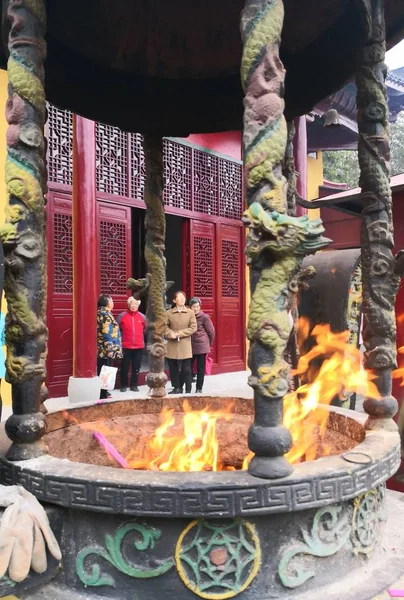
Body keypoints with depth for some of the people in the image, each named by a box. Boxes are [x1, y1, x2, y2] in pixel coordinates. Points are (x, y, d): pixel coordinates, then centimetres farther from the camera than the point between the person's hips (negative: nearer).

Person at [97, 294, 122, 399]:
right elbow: (106, 333, -21)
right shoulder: (105, 314, -14)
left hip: (101, 349, 10)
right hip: (106, 349, -10)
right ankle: (103, 395, 0)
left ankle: (103, 393, 21)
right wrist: (110, 349, -21)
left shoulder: (101, 313, 16)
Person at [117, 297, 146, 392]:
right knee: (124, 367, 3)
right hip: (126, 346, -2)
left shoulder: (142, 316, 3)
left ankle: (134, 385, 19)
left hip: (139, 346, 2)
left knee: (136, 367, 7)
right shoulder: (122, 316, -4)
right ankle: (123, 385, 16)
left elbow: (145, 329, 18)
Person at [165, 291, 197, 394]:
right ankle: (177, 388, 22)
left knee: (186, 369, 0)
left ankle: (188, 390, 10)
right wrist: (171, 334, -17)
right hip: (172, 345, 2)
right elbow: (164, 326, 2)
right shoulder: (168, 313, 2)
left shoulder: (190, 312, -1)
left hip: (185, 345, -2)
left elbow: (193, 327, -5)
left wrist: (180, 333, -14)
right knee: (173, 368, 8)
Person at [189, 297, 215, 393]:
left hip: (202, 347, -3)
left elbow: (211, 331, -2)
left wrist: (209, 344, 7)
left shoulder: (204, 317, -7)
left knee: (200, 369, 5)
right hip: (190, 346, 3)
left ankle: (199, 389, 16)